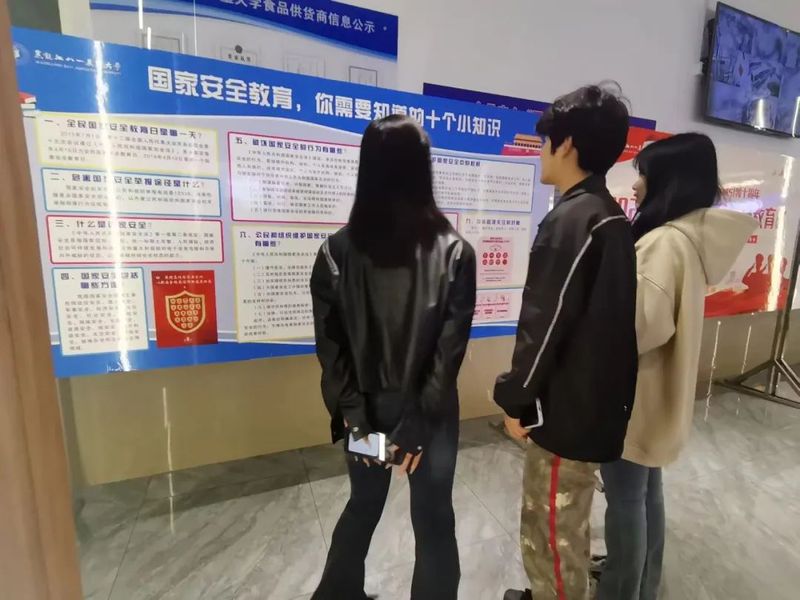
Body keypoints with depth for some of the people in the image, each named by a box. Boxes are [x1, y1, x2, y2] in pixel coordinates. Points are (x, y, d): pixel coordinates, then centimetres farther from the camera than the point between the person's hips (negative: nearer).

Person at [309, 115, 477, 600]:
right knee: (434, 521, 19)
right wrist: (418, 423, -9)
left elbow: (331, 344, -9)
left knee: (363, 505, 27)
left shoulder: (338, 249, -8)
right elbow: (450, 349, -14)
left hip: (366, 408, 3)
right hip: (430, 412, -2)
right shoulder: (454, 252, -12)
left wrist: (353, 413, -3)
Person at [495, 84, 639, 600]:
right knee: (561, 520, 25)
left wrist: (516, 399, -10)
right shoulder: (614, 218, 8)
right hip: (598, 396, 10)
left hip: (568, 406, -10)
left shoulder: (570, 221, -21)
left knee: (555, 526, 11)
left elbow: (545, 325, -22)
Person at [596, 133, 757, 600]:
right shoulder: (691, 235, 8)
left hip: (634, 395, -9)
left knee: (625, 498, 9)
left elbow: (644, 324, -27)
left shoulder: (666, 242, -22)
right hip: (657, 390, 9)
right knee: (646, 491, 23)